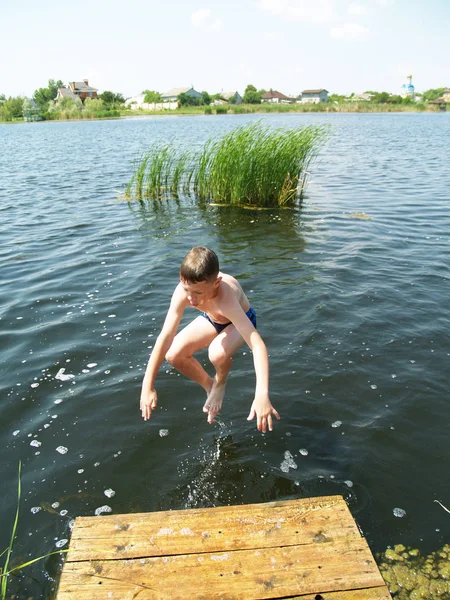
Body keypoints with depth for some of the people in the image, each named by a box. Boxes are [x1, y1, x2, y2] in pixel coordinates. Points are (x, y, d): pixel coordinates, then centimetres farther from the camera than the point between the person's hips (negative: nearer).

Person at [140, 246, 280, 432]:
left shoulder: (226, 300, -45)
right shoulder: (183, 291, -34)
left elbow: (258, 345, -50)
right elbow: (166, 337, -32)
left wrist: (262, 395, -60)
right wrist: (147, 387, -31)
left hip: (241, 319, -4)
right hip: (211, 318, 4)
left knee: (218, 354, -35)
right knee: (173, 355, -14)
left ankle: (220, 383, 2)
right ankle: (209, 385, 15)